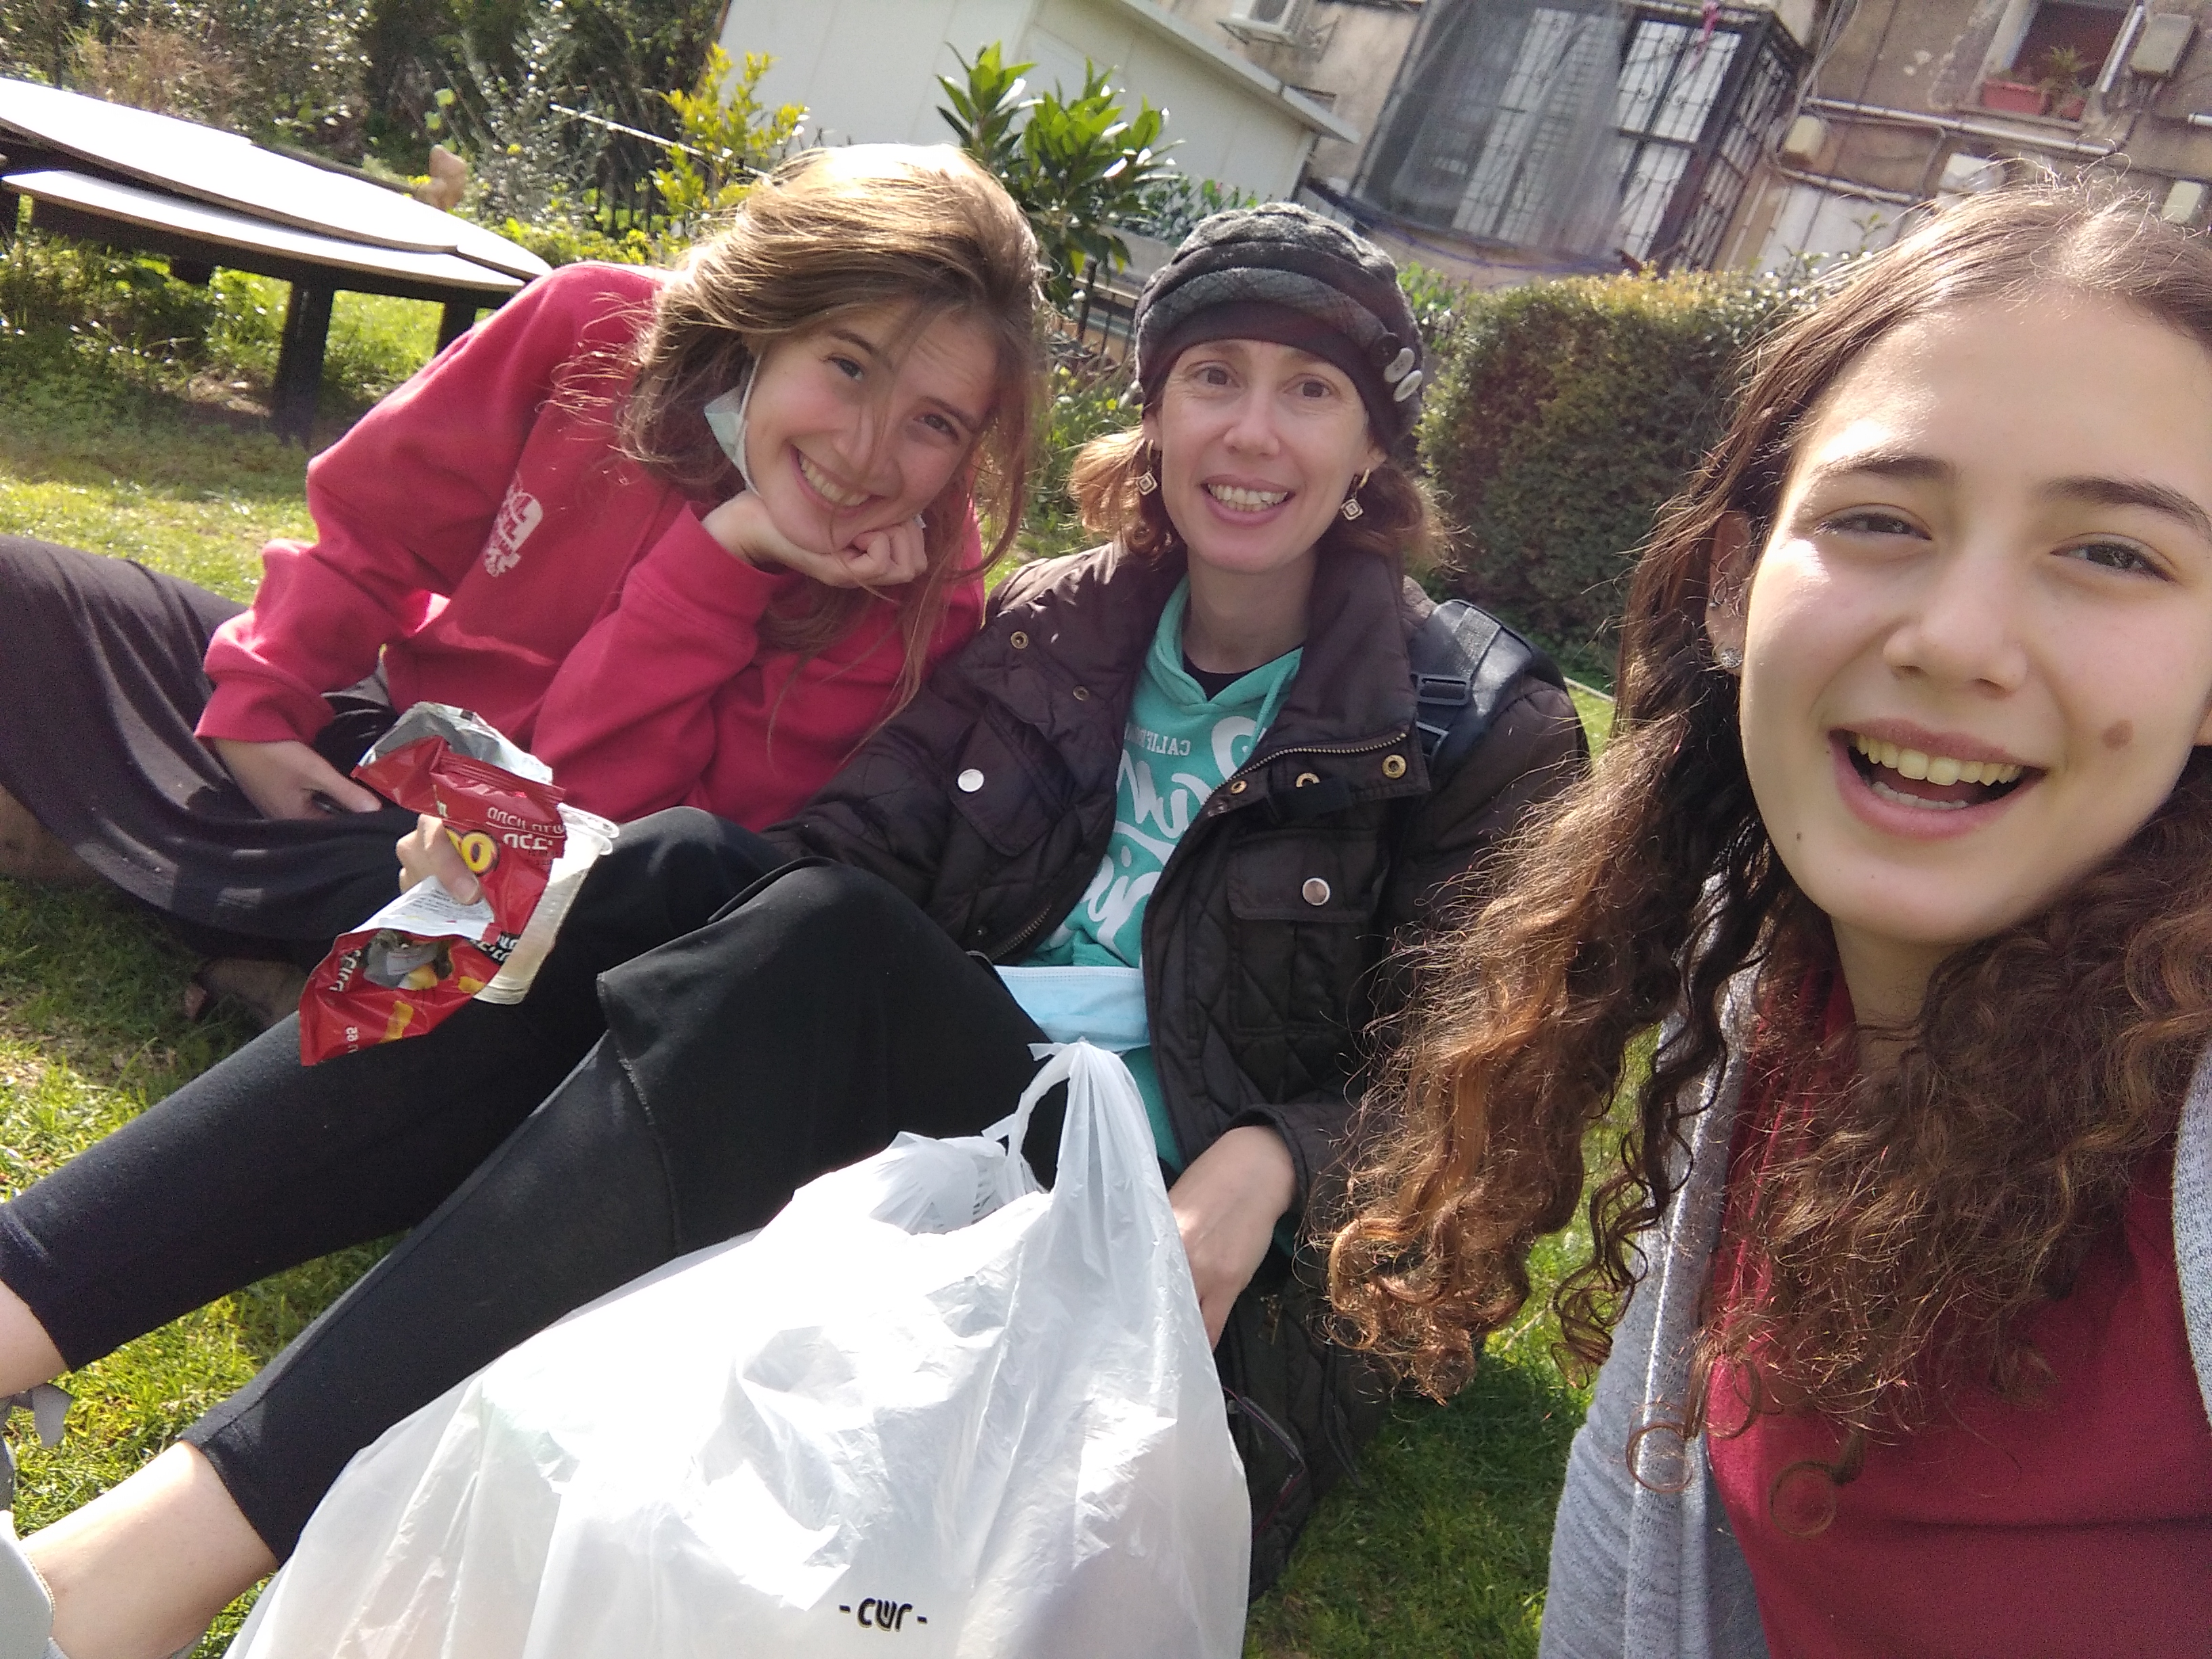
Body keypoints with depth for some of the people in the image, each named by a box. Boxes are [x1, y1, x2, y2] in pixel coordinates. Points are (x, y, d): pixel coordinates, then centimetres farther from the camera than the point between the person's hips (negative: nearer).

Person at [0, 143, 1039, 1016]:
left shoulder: (915, 595, -25)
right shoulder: (594, 329, -20)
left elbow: (611, 807, -28)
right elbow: (374, 522, -3)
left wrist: (720, 560, -37)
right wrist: (256, 704, -6)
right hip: (388, 711, 3)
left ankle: (93, 832, -9)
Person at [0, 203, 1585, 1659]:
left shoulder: (1478, 729, -2)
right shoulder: (1055, 626, 8)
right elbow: (844, 844, 1)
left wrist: (1272, 1156, -23)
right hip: (928, 1065, 4)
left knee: (820, 943, -32)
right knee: (683, 869, -25)